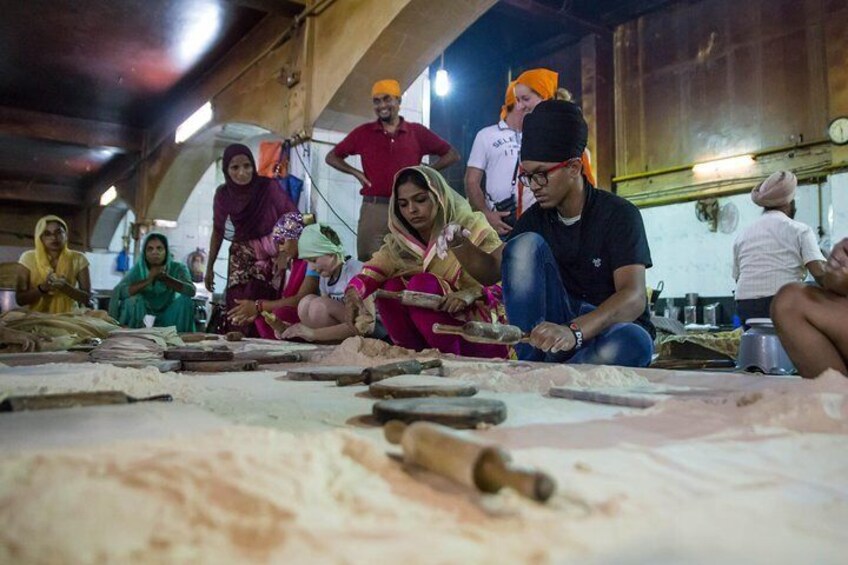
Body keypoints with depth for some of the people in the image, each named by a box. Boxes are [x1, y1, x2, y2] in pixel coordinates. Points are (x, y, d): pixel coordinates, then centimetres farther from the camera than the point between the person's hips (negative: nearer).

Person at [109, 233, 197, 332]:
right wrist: (148, 280, -36)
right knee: (131, 300, -28)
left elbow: (191, 291, -30)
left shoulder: (177, 268, -14)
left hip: (168, 315, 0)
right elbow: (119, 291, -26)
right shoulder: (139, 268, -13)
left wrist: (165, 277, -39)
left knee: (185, 300, -26)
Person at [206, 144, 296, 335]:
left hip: (270, 256, -3)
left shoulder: (268, 188, -17)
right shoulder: (223, 194, -6)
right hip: (241, 257, 3)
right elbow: (218, 231, 8)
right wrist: (209, 267, 11)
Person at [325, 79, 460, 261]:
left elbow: (452, 155, 14)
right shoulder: (363, 132, 8)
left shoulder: (417, 132, 7)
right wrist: (356, 173, 3)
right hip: (373, 209, 0)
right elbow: (332, 157, 17)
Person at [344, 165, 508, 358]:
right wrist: (353, 293, -34)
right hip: (434, 341, 5)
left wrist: (471, 293, -29)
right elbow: (370, 274, -12)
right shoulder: (399, 243, 3)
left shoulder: (472, 228, -9)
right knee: (390, 287, -15)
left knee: (422, 285, -24)